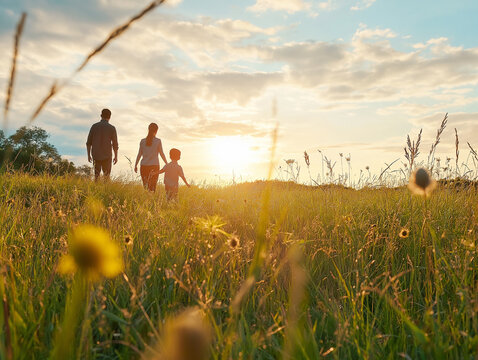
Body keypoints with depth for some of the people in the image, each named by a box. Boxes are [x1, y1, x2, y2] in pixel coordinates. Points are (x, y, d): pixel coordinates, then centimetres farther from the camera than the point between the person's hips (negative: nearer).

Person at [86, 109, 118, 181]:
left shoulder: (94, 126, 2)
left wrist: (88, 155, 12)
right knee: (106, 175, 6)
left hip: (96, 155, 3)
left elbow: (88, 142, 3)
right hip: (107, 156, -2)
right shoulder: (112, 128, -5)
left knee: (97, 175, 14)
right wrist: (116, 157, 5)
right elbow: (115, 144, -5)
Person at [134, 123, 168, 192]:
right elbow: (162, 154, -1)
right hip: (154, 166, -2)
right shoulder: (158, 141, -3)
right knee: (152, 187, 1)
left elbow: (139, 154, 5)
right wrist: (167, 164, 9)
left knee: (145, 186, 10)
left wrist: (135, 165, 13)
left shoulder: (142, 141, 4)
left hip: (144, 166, 3)